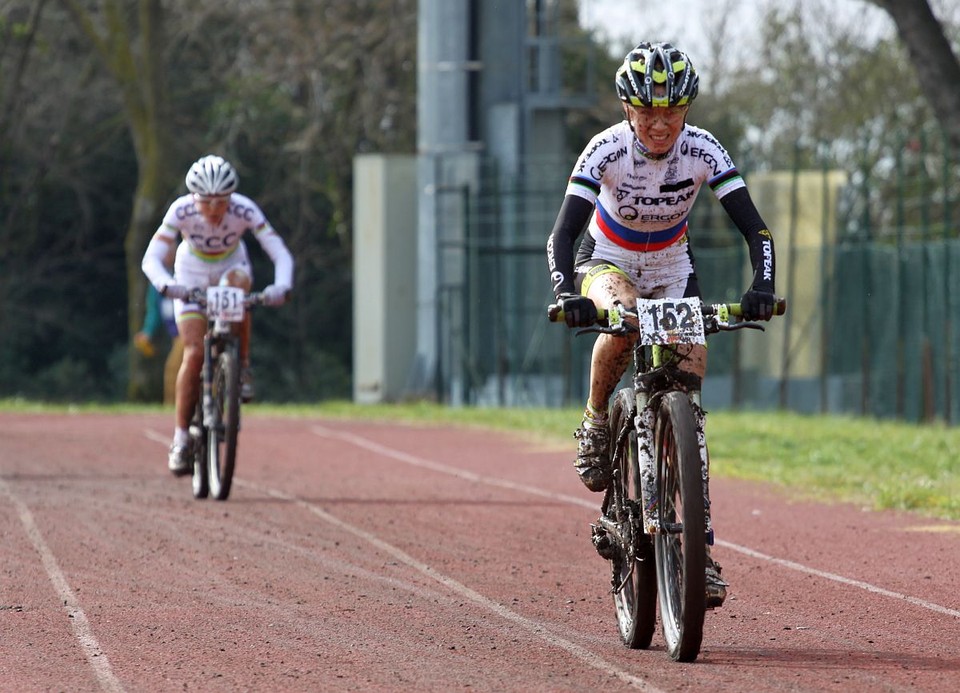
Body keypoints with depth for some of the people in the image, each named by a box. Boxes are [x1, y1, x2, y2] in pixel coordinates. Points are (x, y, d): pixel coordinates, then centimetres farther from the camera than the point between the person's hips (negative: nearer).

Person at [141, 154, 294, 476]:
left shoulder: (244, 210, -29)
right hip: (192, 277, -1)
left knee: (237, 285, -36)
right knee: (194, 353, -15)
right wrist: (167, 286, -56)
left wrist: (281, 287, -52)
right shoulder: (182, 211, -29)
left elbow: (281, 254, -32)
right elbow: (151, 259, -35)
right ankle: (180, 439, -8)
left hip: (231, 268, 1)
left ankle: (243, 368, -17)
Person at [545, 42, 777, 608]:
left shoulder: (703, 152, -22)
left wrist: (763, 287, -43)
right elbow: (563, 232, -32)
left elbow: (755, 227, -24)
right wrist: (566, 294, -50)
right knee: (623, 316, -38)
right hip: (607, 262, -2)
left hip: (672, 271, 2)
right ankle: (596, 423, -12)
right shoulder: (606, 150, -26)